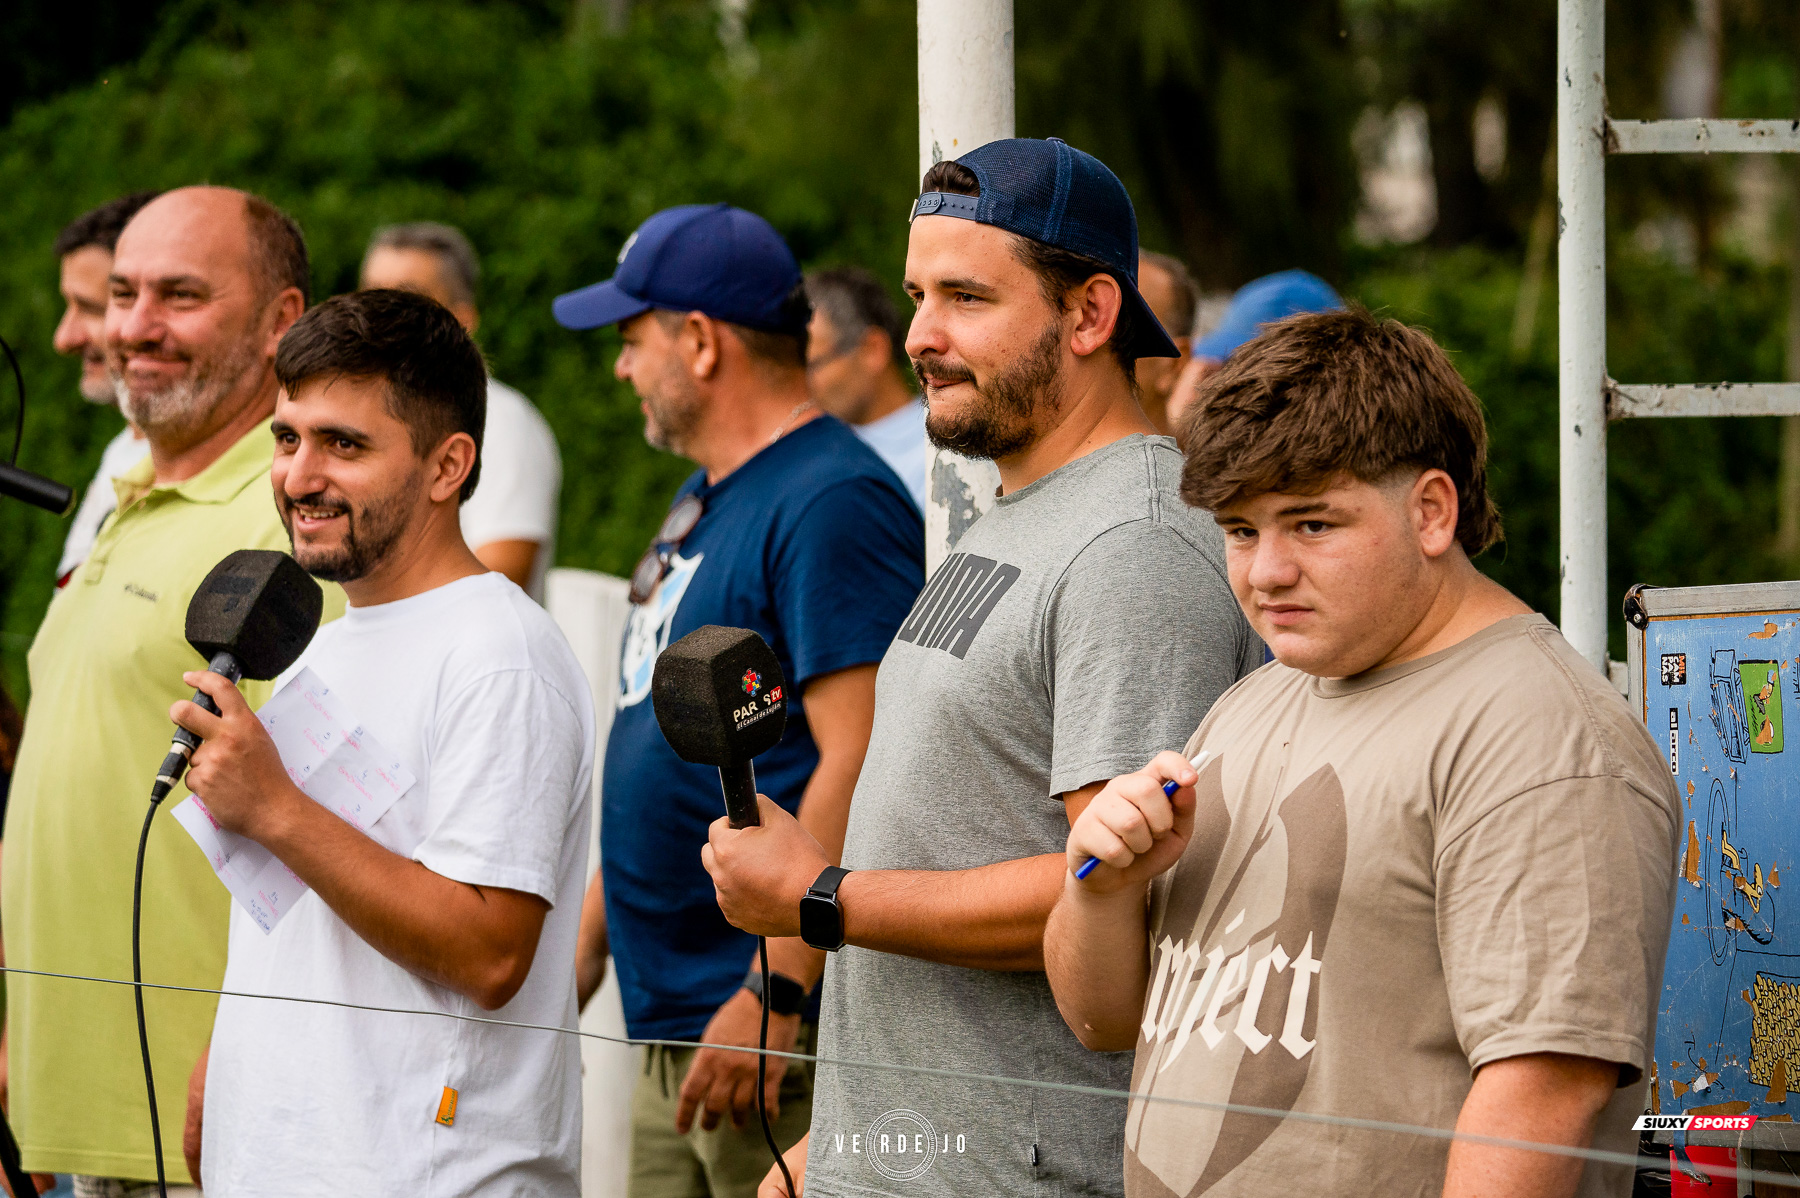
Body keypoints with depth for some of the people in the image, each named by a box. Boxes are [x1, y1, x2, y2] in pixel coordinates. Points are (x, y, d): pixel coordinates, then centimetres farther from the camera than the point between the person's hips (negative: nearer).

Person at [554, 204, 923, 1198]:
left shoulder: (834, 505, -14)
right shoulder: (705, 502, 18)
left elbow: (860, 762, -22)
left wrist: (775, 993, -24)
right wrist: (584, 945, 22)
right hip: (670, 1025, 10)